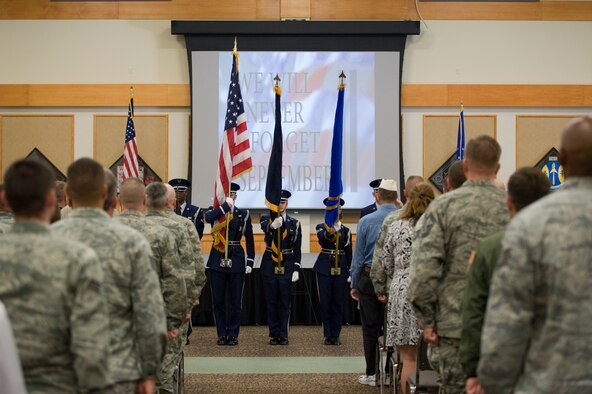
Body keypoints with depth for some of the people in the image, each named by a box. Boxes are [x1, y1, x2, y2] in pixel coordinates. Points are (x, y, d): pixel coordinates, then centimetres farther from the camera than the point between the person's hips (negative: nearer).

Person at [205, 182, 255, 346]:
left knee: (236, 301, 3)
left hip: (237, 261, 0)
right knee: (218, 301, 5)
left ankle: (233, 334, 12)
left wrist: (250, 262, 2)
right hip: (218, 261, 0)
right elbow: (208, 217, -23)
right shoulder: (215, 211, 4)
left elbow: (250, 241, 8)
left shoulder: (243, 214, 6)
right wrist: (225, 206, -19)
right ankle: (222, 334, 14)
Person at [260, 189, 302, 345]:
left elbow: (297, 249, 4)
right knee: (271, 301, 3)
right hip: (269, 265, 0)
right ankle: (274, 334, 11)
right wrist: (273, 225, -49)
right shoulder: (266, 219, 2)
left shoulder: (294, 223, 6)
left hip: (287, 265, 0)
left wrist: (296, 269, -4)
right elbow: (265, 227, -25)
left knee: (285, 302, 1)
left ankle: (283, 335, 8)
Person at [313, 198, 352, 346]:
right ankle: (328, 335, 8)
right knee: (325, 302, 0)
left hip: (340, 268, 2)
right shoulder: (321, 227, 2)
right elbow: (321, 239, -21)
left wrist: (351, 272, 8)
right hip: (324, 268, -2)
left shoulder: (346, 231, 9)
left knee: (338, 302, 3)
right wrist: (329, 232, -43)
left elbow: (349, 252, 12)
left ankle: (335, 335, 11)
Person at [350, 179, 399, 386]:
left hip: (370, 279, -1)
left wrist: (354, 284, 6)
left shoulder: (366, 221, -7)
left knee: (371, 328, 6)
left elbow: (358, 256, -3)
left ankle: (372, 374, 9)